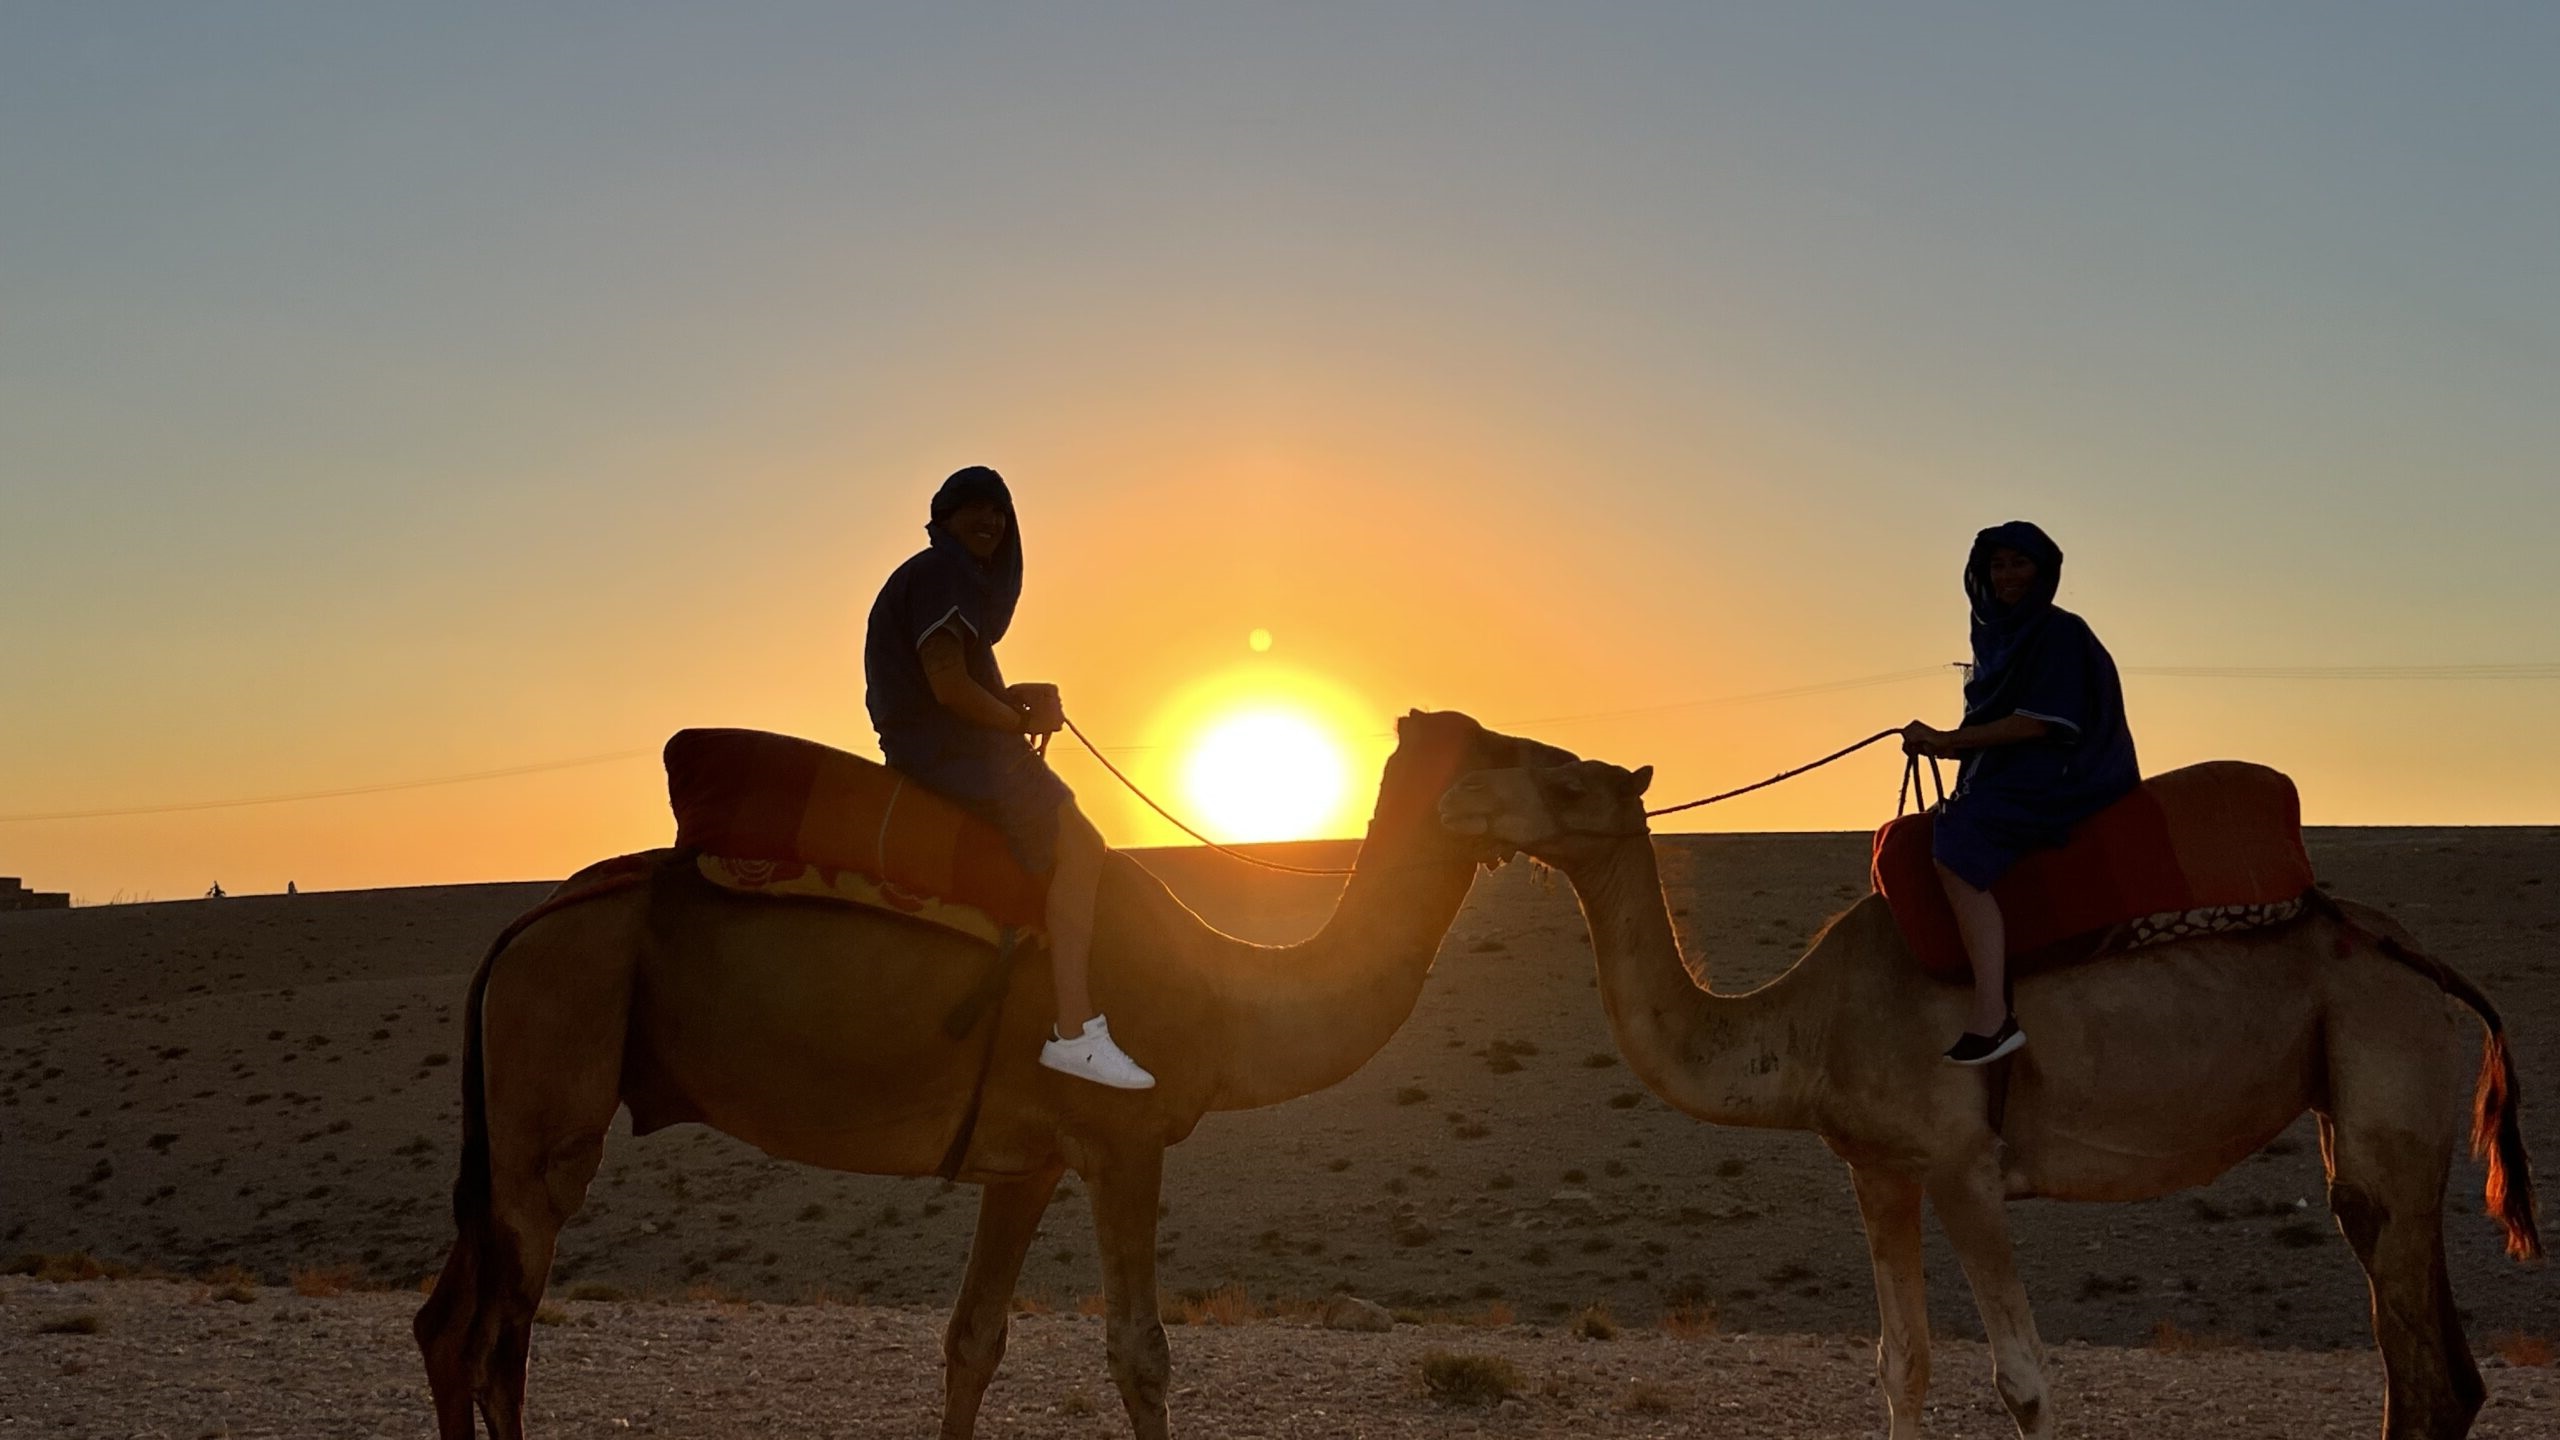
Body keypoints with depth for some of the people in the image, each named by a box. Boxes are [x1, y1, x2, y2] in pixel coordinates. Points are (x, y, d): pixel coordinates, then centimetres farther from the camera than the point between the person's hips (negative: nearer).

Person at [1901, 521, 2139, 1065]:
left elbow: (2041, 722, -17)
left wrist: (1946, 739, -15)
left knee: (1957, 852, -32)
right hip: (2007, 781, 10)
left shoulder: (2061, 633, -8)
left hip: (2059, 782, -10)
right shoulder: (1995, 635, 17)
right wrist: (1943, 744, -1)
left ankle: (1992, 1017, -40)